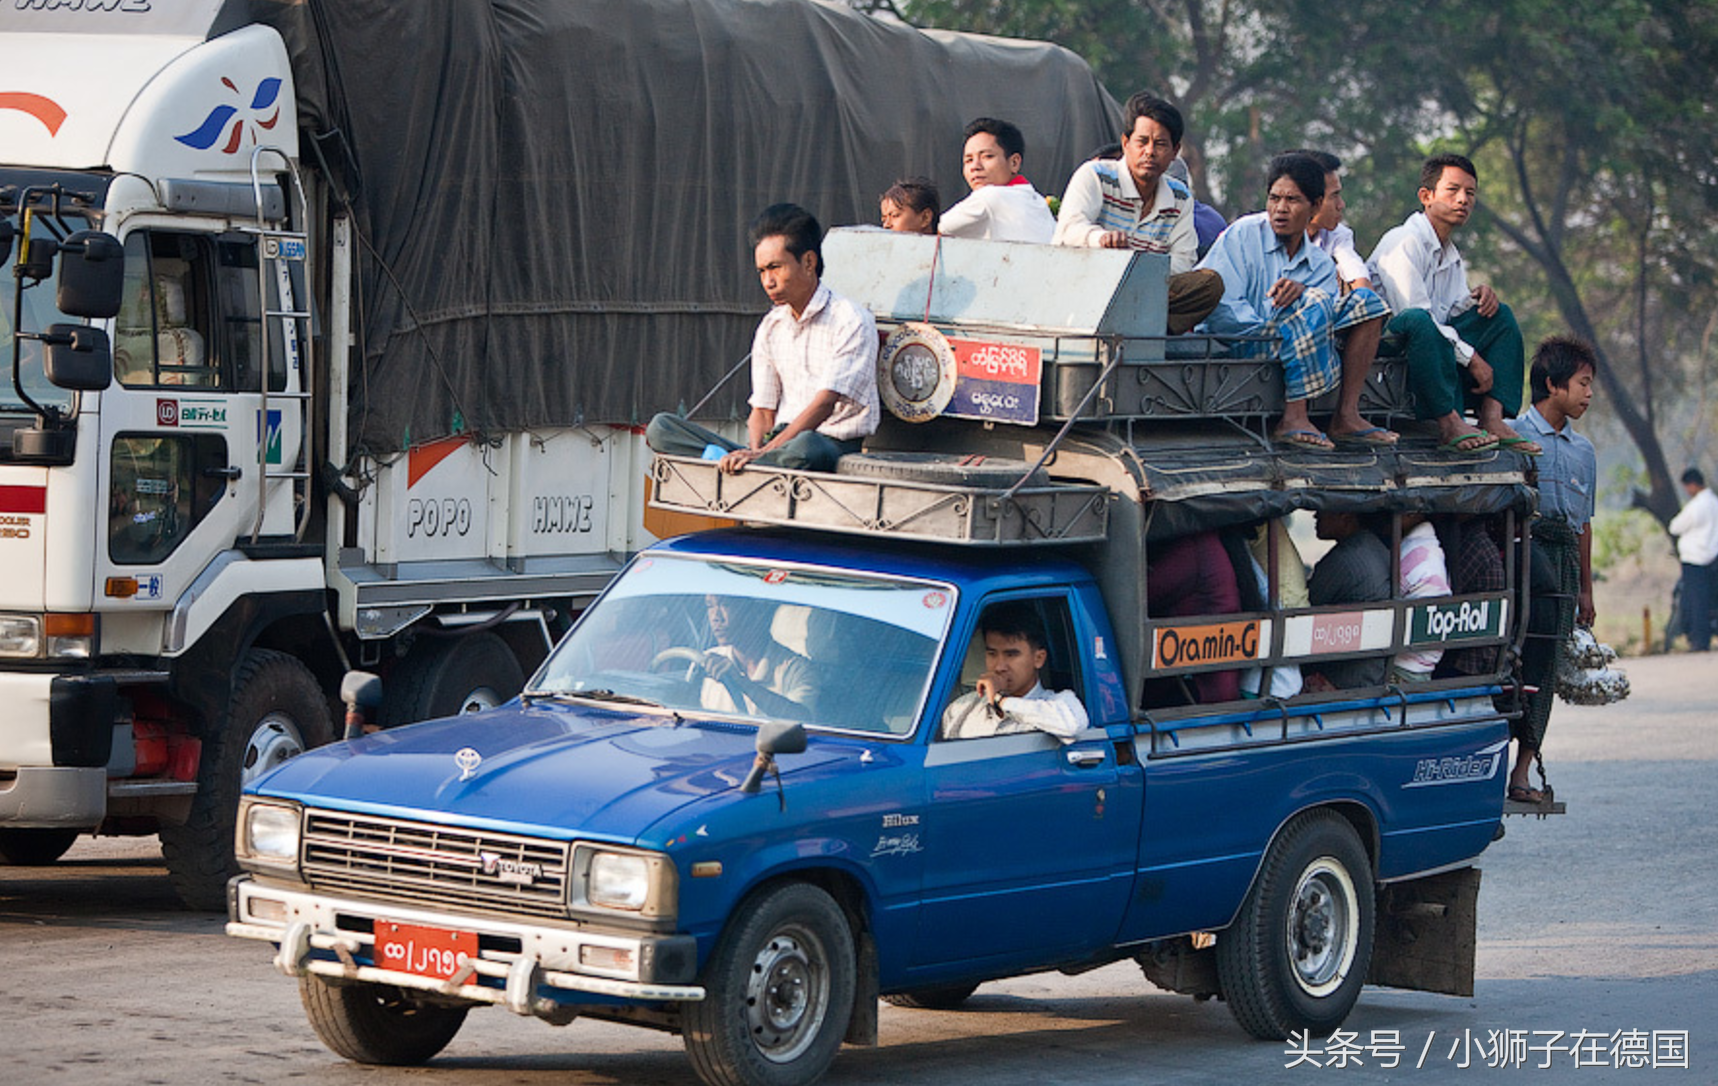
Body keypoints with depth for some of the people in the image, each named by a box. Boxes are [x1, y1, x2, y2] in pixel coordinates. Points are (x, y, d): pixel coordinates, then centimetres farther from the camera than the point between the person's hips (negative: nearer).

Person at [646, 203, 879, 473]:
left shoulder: (851, 320, -6)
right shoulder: (771, 327, 17)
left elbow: (825, 404, -16)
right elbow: (762, 411, 14)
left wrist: (763, 453, -26)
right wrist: (756, 451, -11)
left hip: (836, 450, -6)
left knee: (806, 446, -46)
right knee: (660, 428, -9)